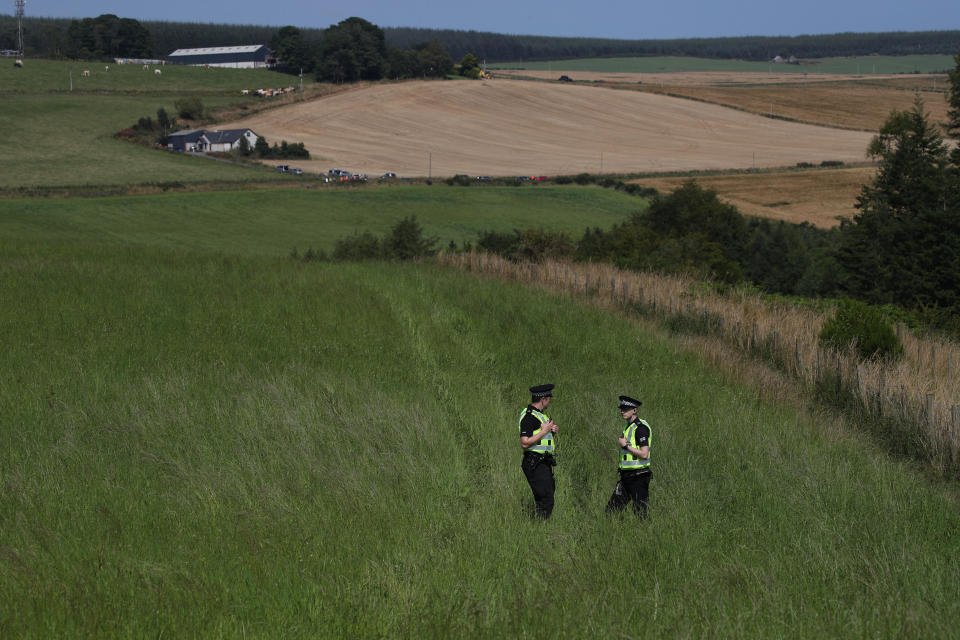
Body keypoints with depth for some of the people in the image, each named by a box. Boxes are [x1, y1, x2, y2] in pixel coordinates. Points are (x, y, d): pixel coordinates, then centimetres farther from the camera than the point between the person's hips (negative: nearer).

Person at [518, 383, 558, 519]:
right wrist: (544, 431, -19)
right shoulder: (529, 416, -15)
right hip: (535, 465, -10)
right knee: (546, 501, -13)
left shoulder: (541, 414, 17)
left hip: (544, 463, 10)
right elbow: (525, 443, -23)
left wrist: (552, 430, 7)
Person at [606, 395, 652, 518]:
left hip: (638, 476, -9)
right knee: (611, 510, 6)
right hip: (627, 475, 9)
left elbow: (644, 454, -21)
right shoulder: (628, 427, 16)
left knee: (641, 513, -5)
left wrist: (625, 445, -16)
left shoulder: (641, 428, -14)